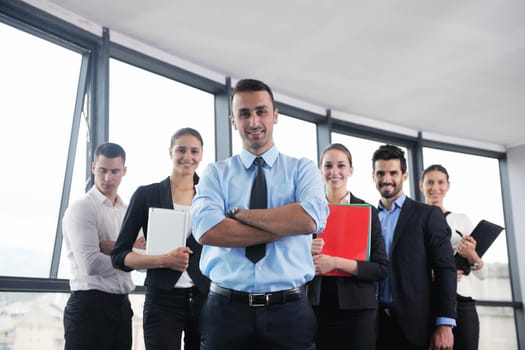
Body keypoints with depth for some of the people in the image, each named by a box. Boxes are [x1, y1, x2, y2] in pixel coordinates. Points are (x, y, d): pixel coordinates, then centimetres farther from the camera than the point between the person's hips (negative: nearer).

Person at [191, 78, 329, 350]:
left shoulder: (302, 169, 6)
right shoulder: (215, 173, 6)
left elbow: (311, 219, -15)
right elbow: (206, 230, -13)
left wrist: (239, 214, -10)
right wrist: (287, 225, -13)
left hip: (289, 311, 0)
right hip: (226, 310, 0)